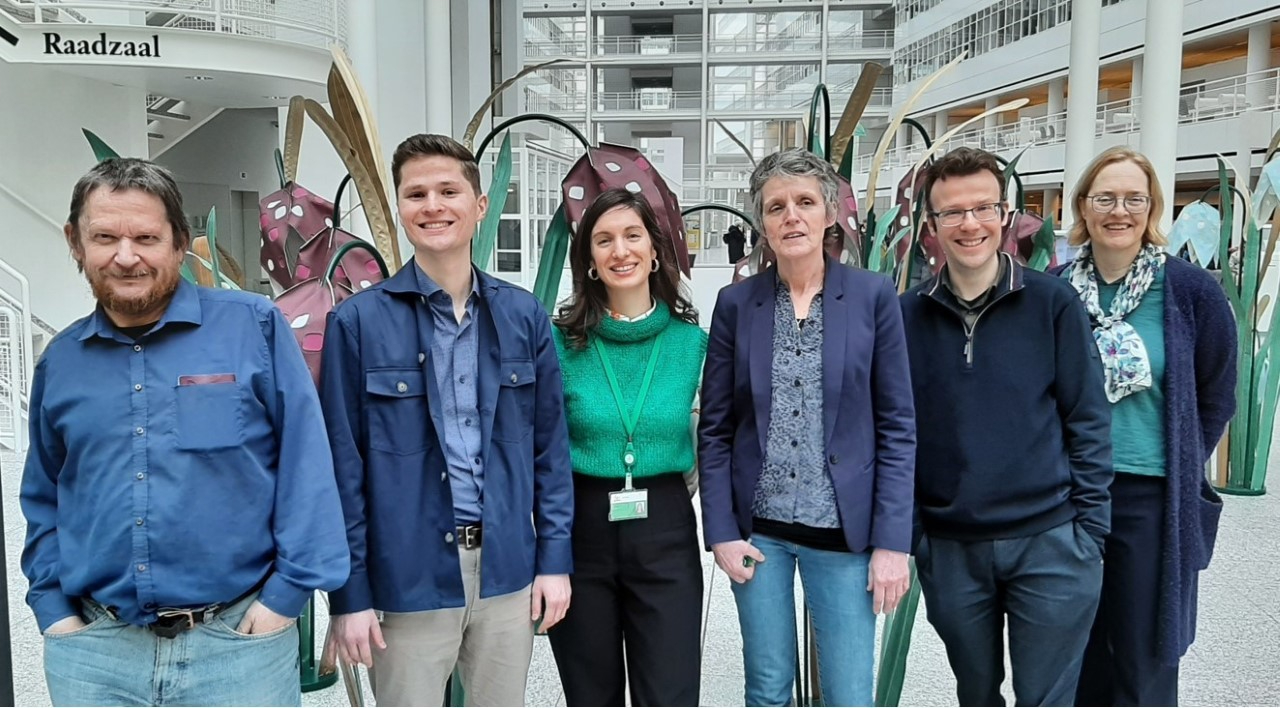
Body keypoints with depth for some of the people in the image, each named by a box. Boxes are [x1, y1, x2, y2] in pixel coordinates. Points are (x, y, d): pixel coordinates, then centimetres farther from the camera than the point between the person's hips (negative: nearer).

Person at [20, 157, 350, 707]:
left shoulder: (255, 326, -6)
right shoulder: (60, 360, 6)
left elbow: (306, 465, -8)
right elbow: (43, 498, 16)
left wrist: (286, 593, -10)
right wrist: (52, 610, 6)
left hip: (239, 640, -3)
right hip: (93, 650, 4)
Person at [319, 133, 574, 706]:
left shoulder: (524, 316, 2)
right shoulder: (358, 322, -6)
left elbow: (550, 448, 6)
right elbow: (343, 467, -5)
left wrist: (555, 558, 3)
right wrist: (350, 593, -6)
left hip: (507, 571, 3)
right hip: (407, 577, -2)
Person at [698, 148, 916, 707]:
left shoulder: (873, 296, -3)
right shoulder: (736, 302, 0)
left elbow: (897, 426, -3)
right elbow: (714, 428, 3)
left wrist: (892, 540, -7)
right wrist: (721, 531, -4)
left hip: (844, 530, -1)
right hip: (756, 528, 1)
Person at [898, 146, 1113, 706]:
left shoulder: (1053, 302, -4)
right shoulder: (907, 316, 0)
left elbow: (1088, 420, -2)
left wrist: (1088, 529, -5)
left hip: (1051, 543, -2)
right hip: (948, 549, 2)